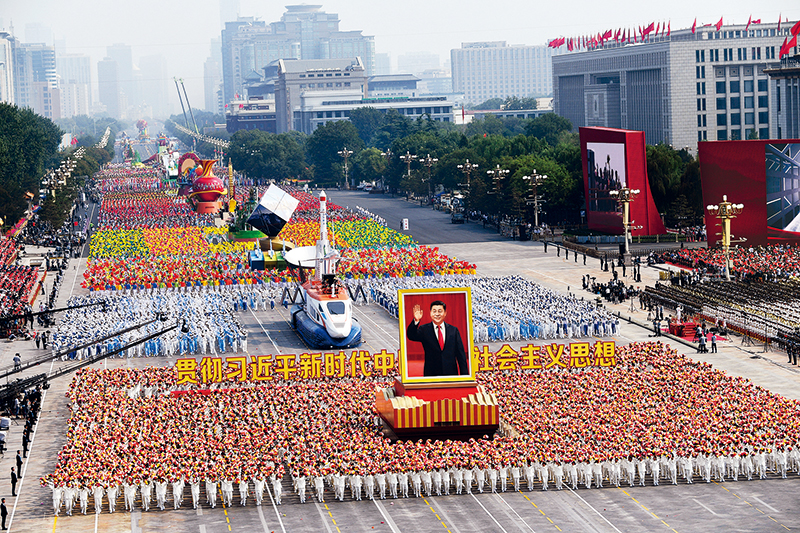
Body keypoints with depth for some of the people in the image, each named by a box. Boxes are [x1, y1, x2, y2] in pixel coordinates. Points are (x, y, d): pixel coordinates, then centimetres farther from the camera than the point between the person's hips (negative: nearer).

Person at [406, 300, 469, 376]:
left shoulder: (454, 330, 8)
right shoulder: (424, 330, 5)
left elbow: (461, 355, 8)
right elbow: (411, 336, -15)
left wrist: (464, 375, 2)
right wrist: (416, 321, -32)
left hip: (451, 374, 1)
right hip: (431, 374, -1)